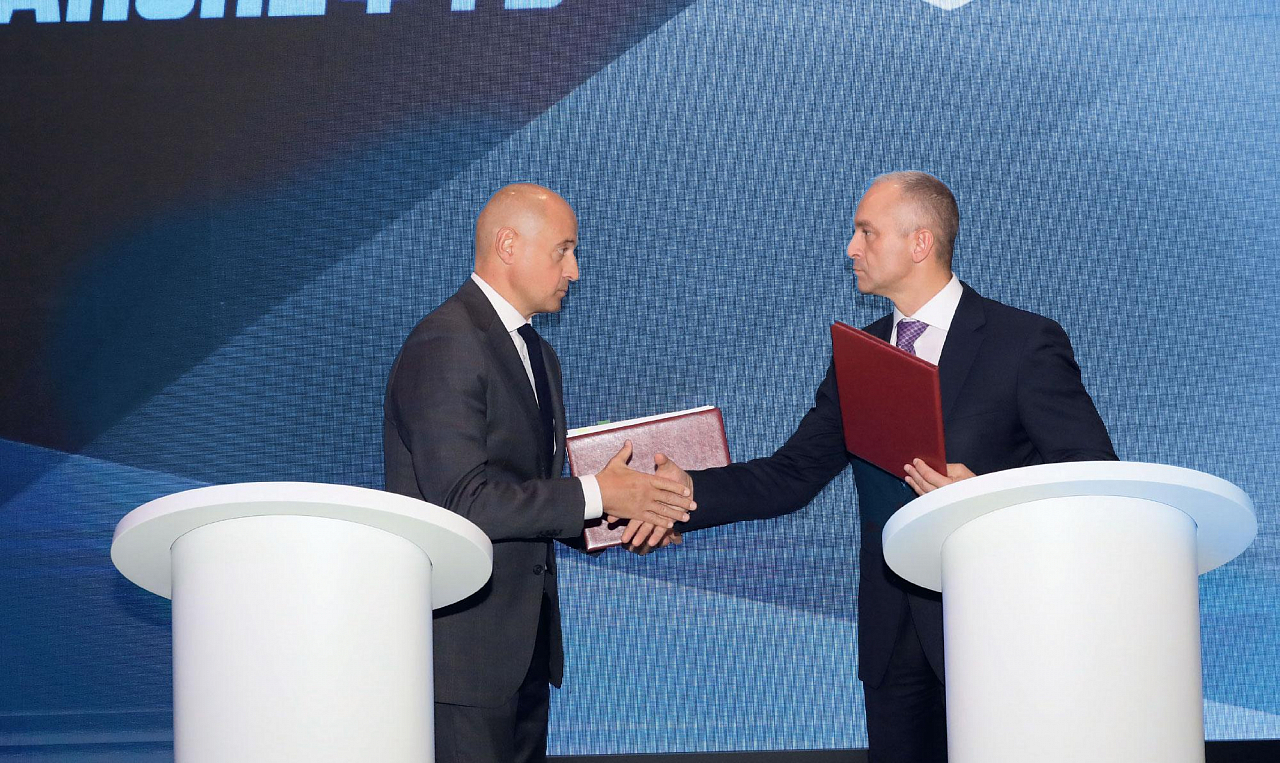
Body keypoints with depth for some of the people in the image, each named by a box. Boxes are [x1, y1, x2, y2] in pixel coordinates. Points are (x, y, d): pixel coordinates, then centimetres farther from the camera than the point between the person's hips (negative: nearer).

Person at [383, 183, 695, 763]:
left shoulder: (537, 353, 17)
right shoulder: (446, 346, -15)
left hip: (523, 644, 10)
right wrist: (593, 496, -18)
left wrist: (617, 514, 2)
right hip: (463, 640, -10)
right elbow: (461, 500, -22)